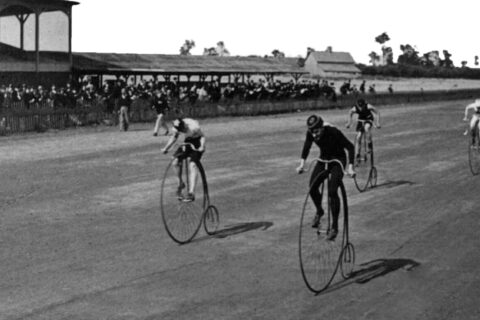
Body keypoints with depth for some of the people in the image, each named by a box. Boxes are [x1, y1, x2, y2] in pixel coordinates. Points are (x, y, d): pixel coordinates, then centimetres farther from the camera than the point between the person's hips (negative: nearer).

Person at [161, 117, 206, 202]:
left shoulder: (193, 126, -32)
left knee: (192, 165, -22)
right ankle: (180, 183, 10)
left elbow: (202, 136, -20)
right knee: (176, 162, -15)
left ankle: (191, 193, -24)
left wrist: (202, 147, -38)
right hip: (188, 141, 5)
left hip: (197, 142, -5)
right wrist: (166, 148, -8)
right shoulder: (176, 128, -16)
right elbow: (174, 137, 3)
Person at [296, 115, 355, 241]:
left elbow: (350, 147, -23)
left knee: (332, 191, -21)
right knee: (312, 188, -15)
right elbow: (306, 147, 5)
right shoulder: (311, 133, -16)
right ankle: (319, 211, 16)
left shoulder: (333, 132, -30)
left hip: (338, 160, -4)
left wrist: (350, 167, -30)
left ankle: (334, 227, -11)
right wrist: (302, 163, -2)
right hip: (324, 159, 5)